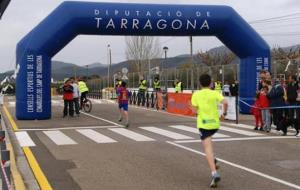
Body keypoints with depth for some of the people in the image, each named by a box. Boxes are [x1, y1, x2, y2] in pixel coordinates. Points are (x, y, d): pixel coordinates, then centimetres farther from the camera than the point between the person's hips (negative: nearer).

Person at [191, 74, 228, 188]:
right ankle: (213, 161, 29)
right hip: (215, 123, 3)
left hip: (203, 124, -3)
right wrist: (224, 113, 1)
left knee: (208, 148, -8)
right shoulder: (215, 93, 1)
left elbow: (195, 109, -7)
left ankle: (214, 174, -22)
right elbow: (225, 103, -15)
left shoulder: (196, 94, 0)